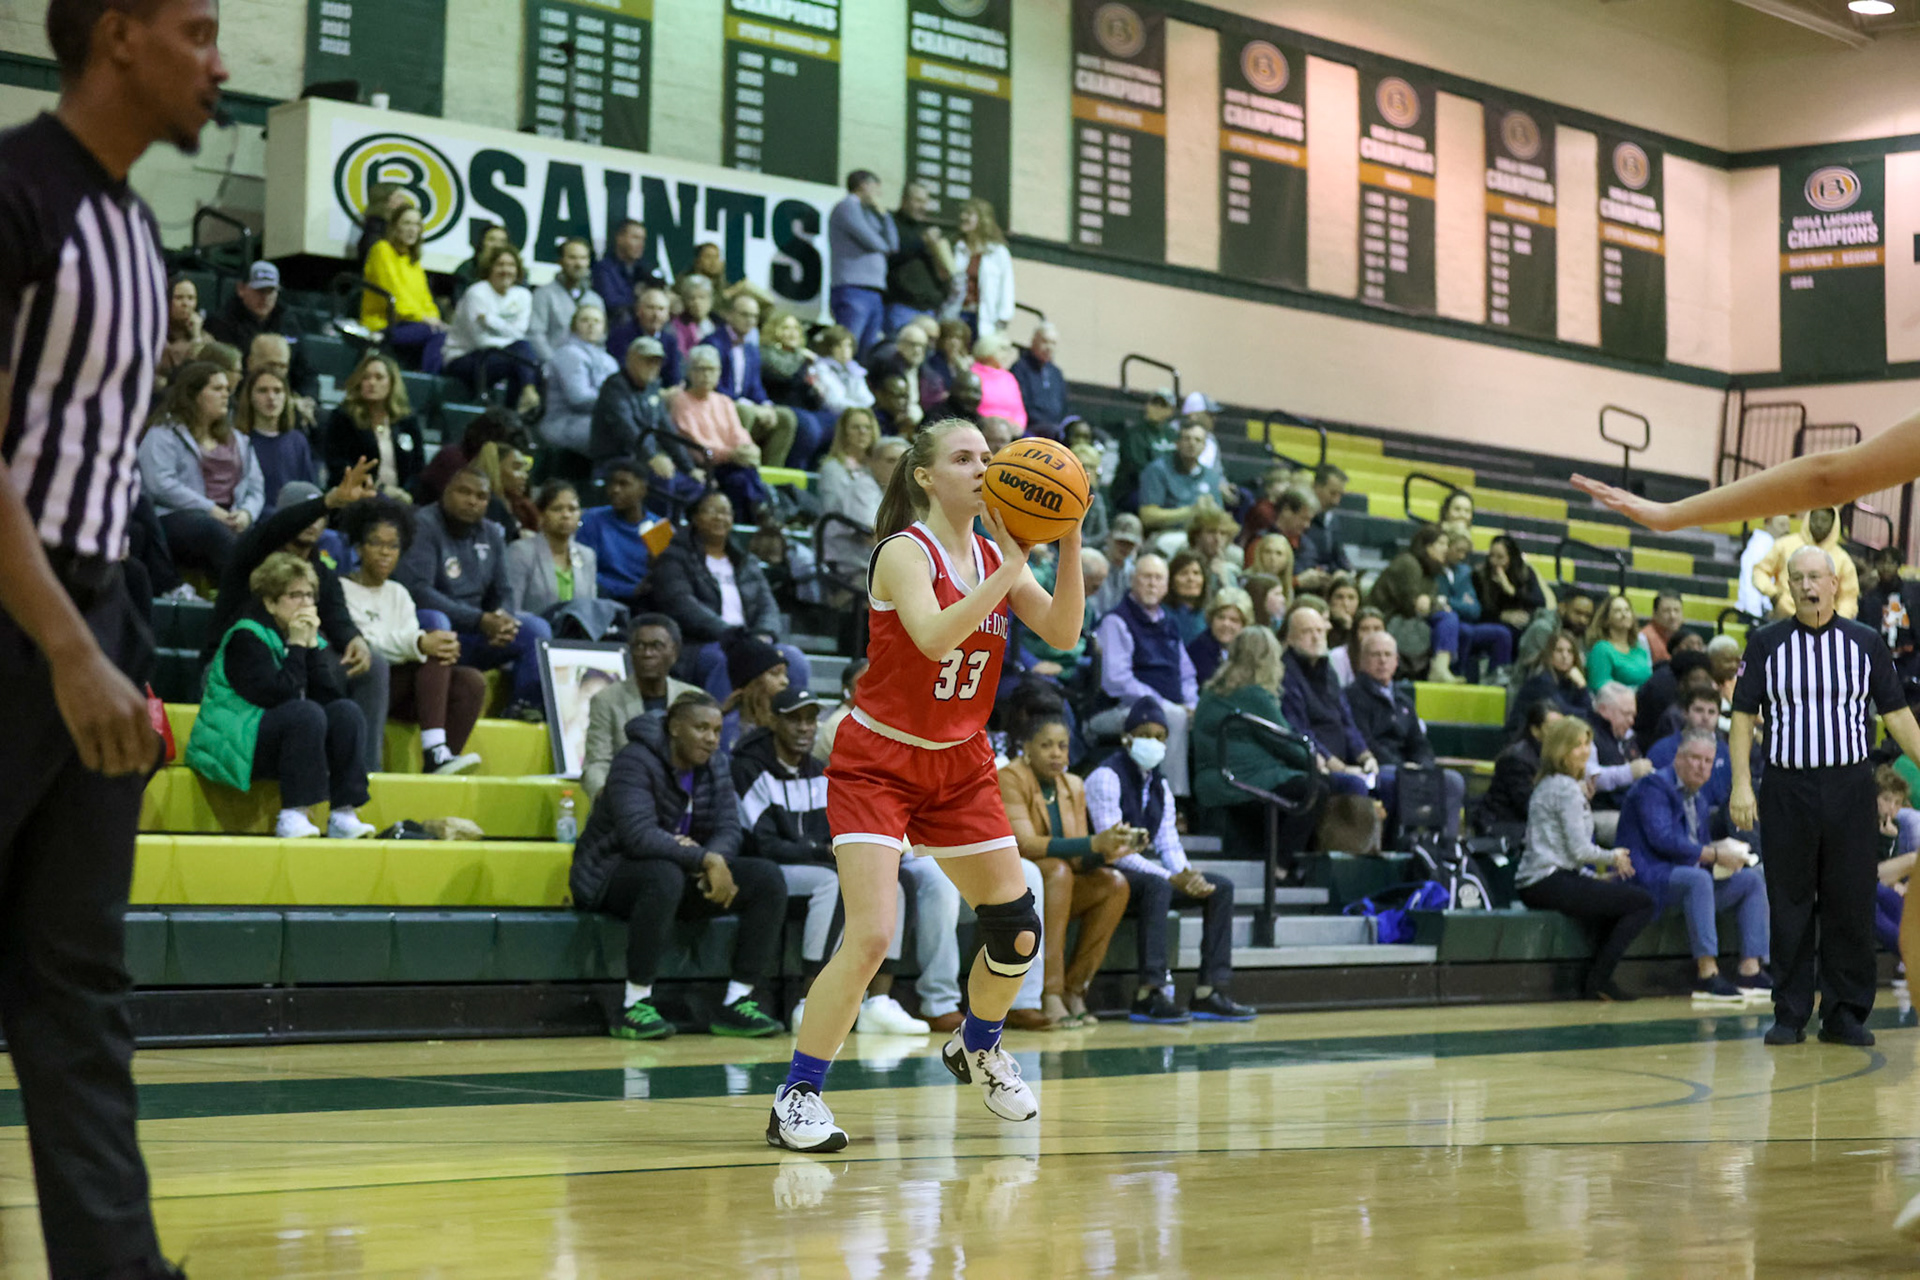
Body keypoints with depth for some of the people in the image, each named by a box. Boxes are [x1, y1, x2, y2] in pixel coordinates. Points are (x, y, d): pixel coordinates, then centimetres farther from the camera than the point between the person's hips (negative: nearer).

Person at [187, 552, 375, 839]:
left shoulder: (309, 633, 11)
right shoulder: (246, 638, -11)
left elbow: (333, 694, -1)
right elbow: (276, 695, -24)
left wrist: (313, 645, -9)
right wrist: (296, 646, -16)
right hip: (237, 745, -7)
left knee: (346, 711, -13)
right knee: (307, 713, -30)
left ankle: (343, 815, -21)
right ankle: (292, 816, -33)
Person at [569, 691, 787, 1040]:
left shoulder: (715, 765, 5)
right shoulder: (636, 762, -18)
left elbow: (729, 831, -1)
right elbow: (639, 835, -31)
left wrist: (714, 860, -25)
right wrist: (706, 860, -36)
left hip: (684, 870, 7)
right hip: (611, 876, -7)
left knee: (768, 878, -13)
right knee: (665, 875, -42)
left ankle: (736, 1003, -12)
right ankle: (634, 1007, -32)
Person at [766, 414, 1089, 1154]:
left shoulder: (997, 555, 4)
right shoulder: (905, 552, -15)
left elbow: (1063, 633, -8)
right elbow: (935, 635, -33)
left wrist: (1069, 545, -19)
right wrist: (1011, 569, -33)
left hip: (960, 765, 7)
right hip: (877, 762, -6)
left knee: (1017, 930, 7)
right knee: (870, 936, -19)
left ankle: (977, 1046, 36)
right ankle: (797, 1097, -6)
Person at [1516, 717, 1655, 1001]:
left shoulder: (1547, 785, 20)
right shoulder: (1567, 788, -10)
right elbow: (1579, 850, -15)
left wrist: (1595, 876, 16)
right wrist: (1613, 857, 3)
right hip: (1550, 884, -10)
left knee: (1627, 900, 20)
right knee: (1643, 903, -10)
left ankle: (1597, 981, 10)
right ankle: (1597, 981, -7)